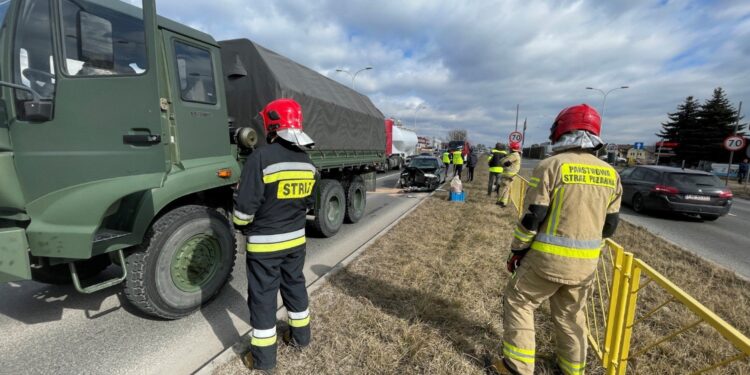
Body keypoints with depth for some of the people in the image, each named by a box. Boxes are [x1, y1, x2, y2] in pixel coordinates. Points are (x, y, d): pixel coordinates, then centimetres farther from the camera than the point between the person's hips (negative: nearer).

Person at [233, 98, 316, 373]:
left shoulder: (262, 157, -20)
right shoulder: (307, 161, 1)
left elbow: (245, 205, -18)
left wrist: (242, 227, 2)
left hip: (264, 243, -6)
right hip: (296, 239, 6)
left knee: (263, 297, 9)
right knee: (295, 286, 22)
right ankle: (300, 336, 39)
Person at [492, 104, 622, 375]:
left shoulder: (551, 165, -14)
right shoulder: (610, 174, 5)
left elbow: (531, 217, -16)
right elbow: (609, 225, 10)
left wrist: (516, 251, -3)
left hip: (548, 258, -6)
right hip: (586, 263, 6)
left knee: (518, 303, 13)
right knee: (571, 315, 24)